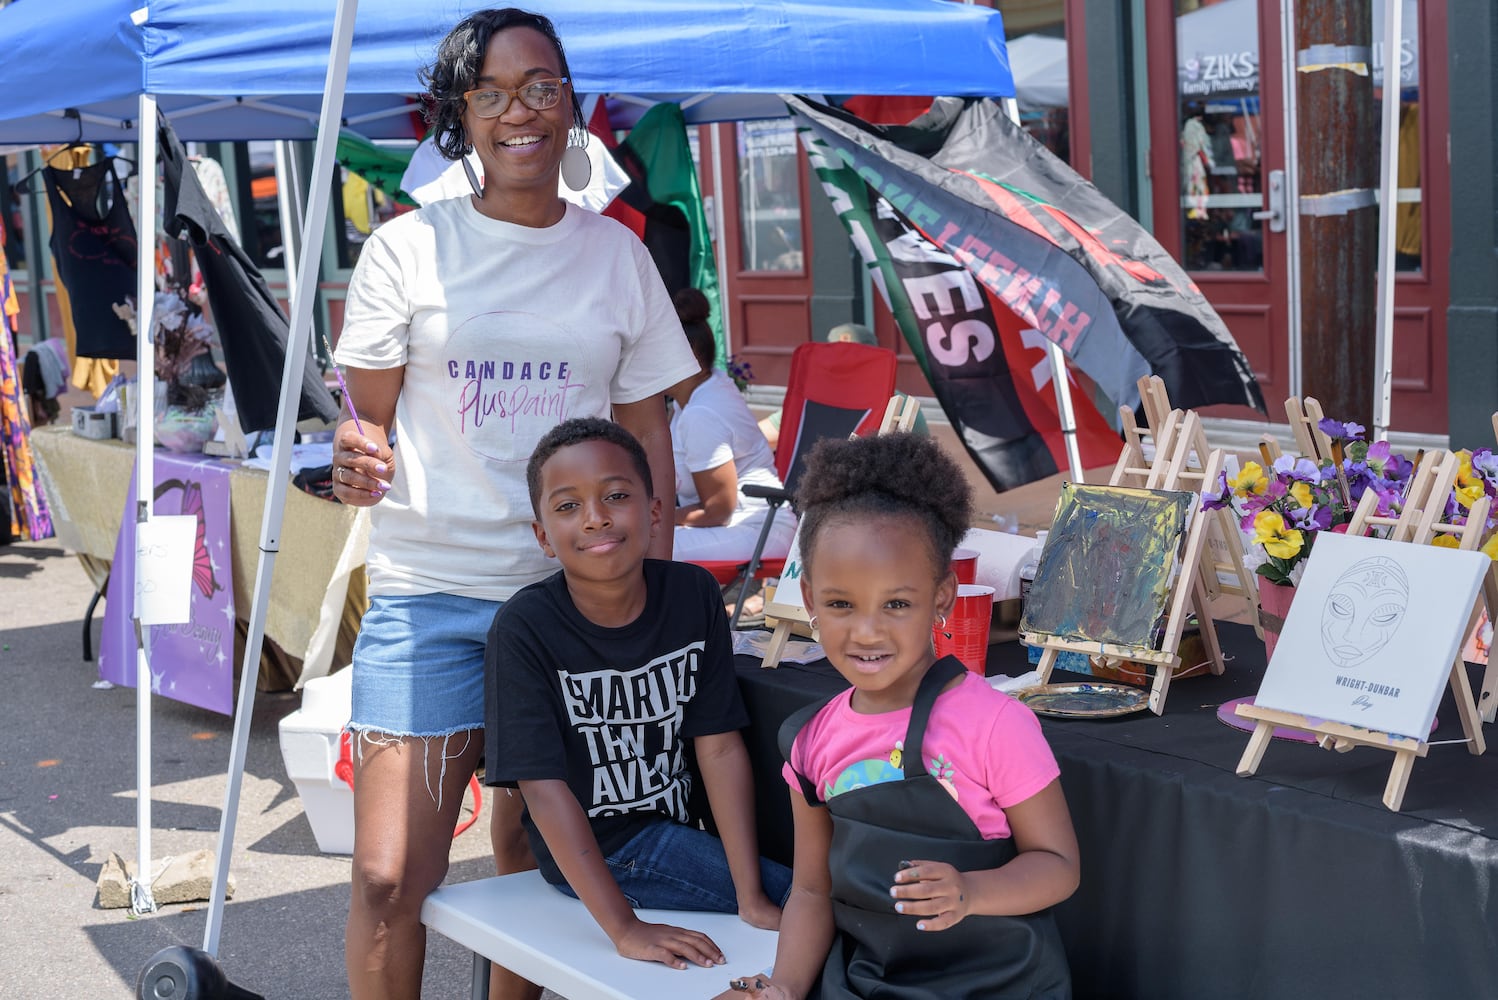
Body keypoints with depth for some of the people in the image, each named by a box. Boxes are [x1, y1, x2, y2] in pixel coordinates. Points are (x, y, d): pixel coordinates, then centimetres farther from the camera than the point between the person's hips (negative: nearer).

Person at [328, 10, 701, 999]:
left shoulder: (615, 252, 7)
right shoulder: (407, 248, 1)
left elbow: (648, 432, 9)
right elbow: (373, 420, 3)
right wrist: (360, 466, -20)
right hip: (429, 589, -1)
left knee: (533, 862, 10)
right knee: (392, 875, -5)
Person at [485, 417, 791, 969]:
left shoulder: (693, 594, -9)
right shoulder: (524, 628, -20)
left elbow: (719, 745, -10)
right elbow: (544, 788, -23)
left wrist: (751, 898, -16)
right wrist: (625, 928, -29)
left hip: (674, 823, 5)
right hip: (593, 848, -5)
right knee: (806, 899, -16)